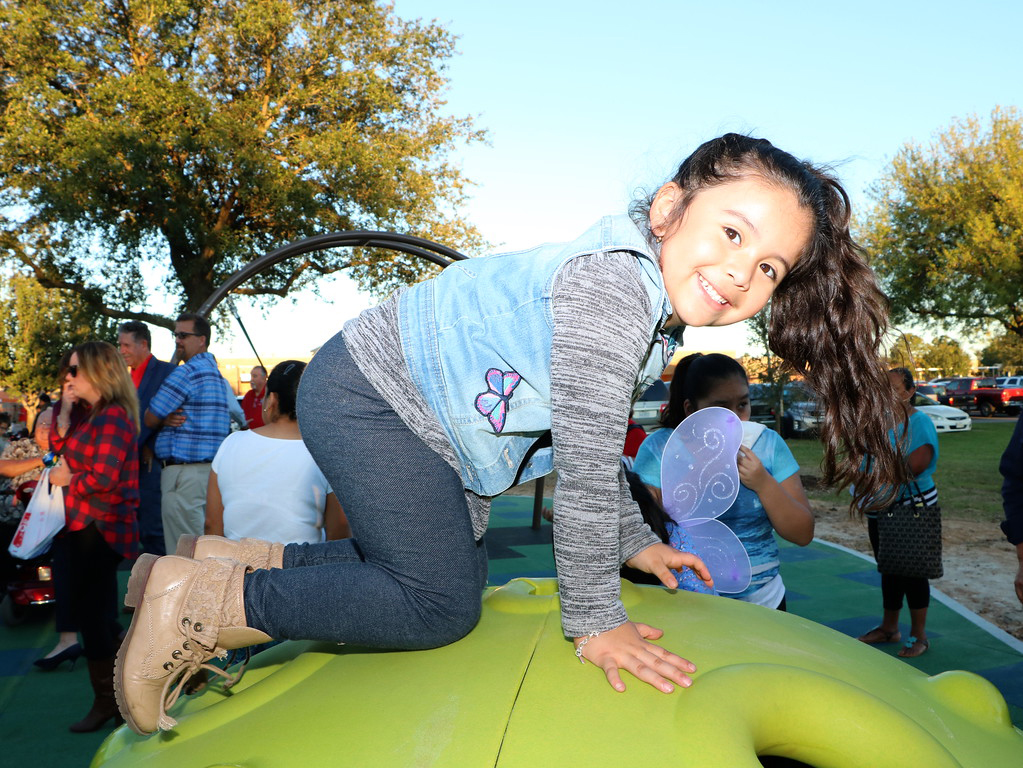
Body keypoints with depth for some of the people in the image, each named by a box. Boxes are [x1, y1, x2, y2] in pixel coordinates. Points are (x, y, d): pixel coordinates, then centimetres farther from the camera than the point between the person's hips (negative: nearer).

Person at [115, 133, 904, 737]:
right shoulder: (613, 282, -30)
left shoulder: (659, 313, 4)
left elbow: (598, 442, 15)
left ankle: (238, 559, 23)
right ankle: (201, 603, 0)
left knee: (454, 572, 18)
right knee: (441, 603, -10)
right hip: (364, 395, -10)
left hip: (432, 425, 10)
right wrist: (594, 620, -19)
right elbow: (585, 463, -29)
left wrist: (633, 541, 17)